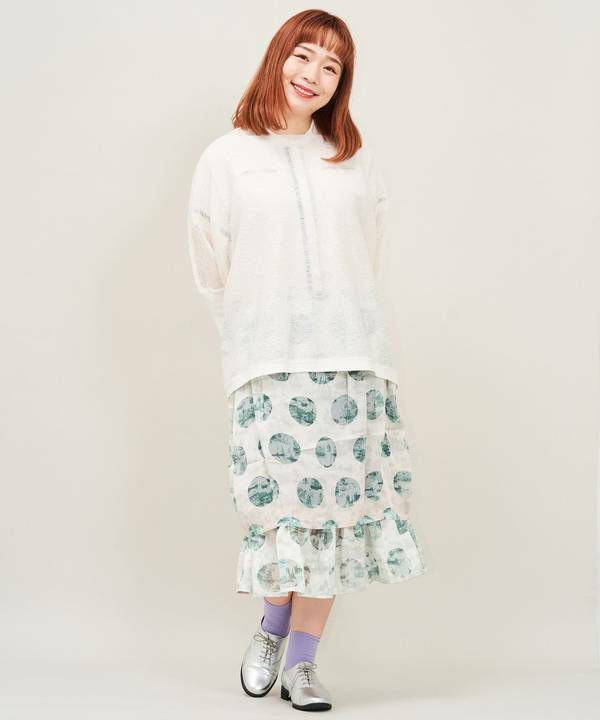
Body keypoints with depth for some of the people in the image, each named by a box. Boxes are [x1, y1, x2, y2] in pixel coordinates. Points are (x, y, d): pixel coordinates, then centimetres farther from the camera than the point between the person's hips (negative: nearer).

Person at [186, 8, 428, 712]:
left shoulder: (354, 158, 13)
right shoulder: (226, 157, 6)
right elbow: (213, 270, 9)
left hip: (351, 350, 2)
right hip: (267, 356, -2)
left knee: (337, 498, -1)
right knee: (283, 493, -10)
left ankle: (300, 662, 9)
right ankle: (273, 626, 17)